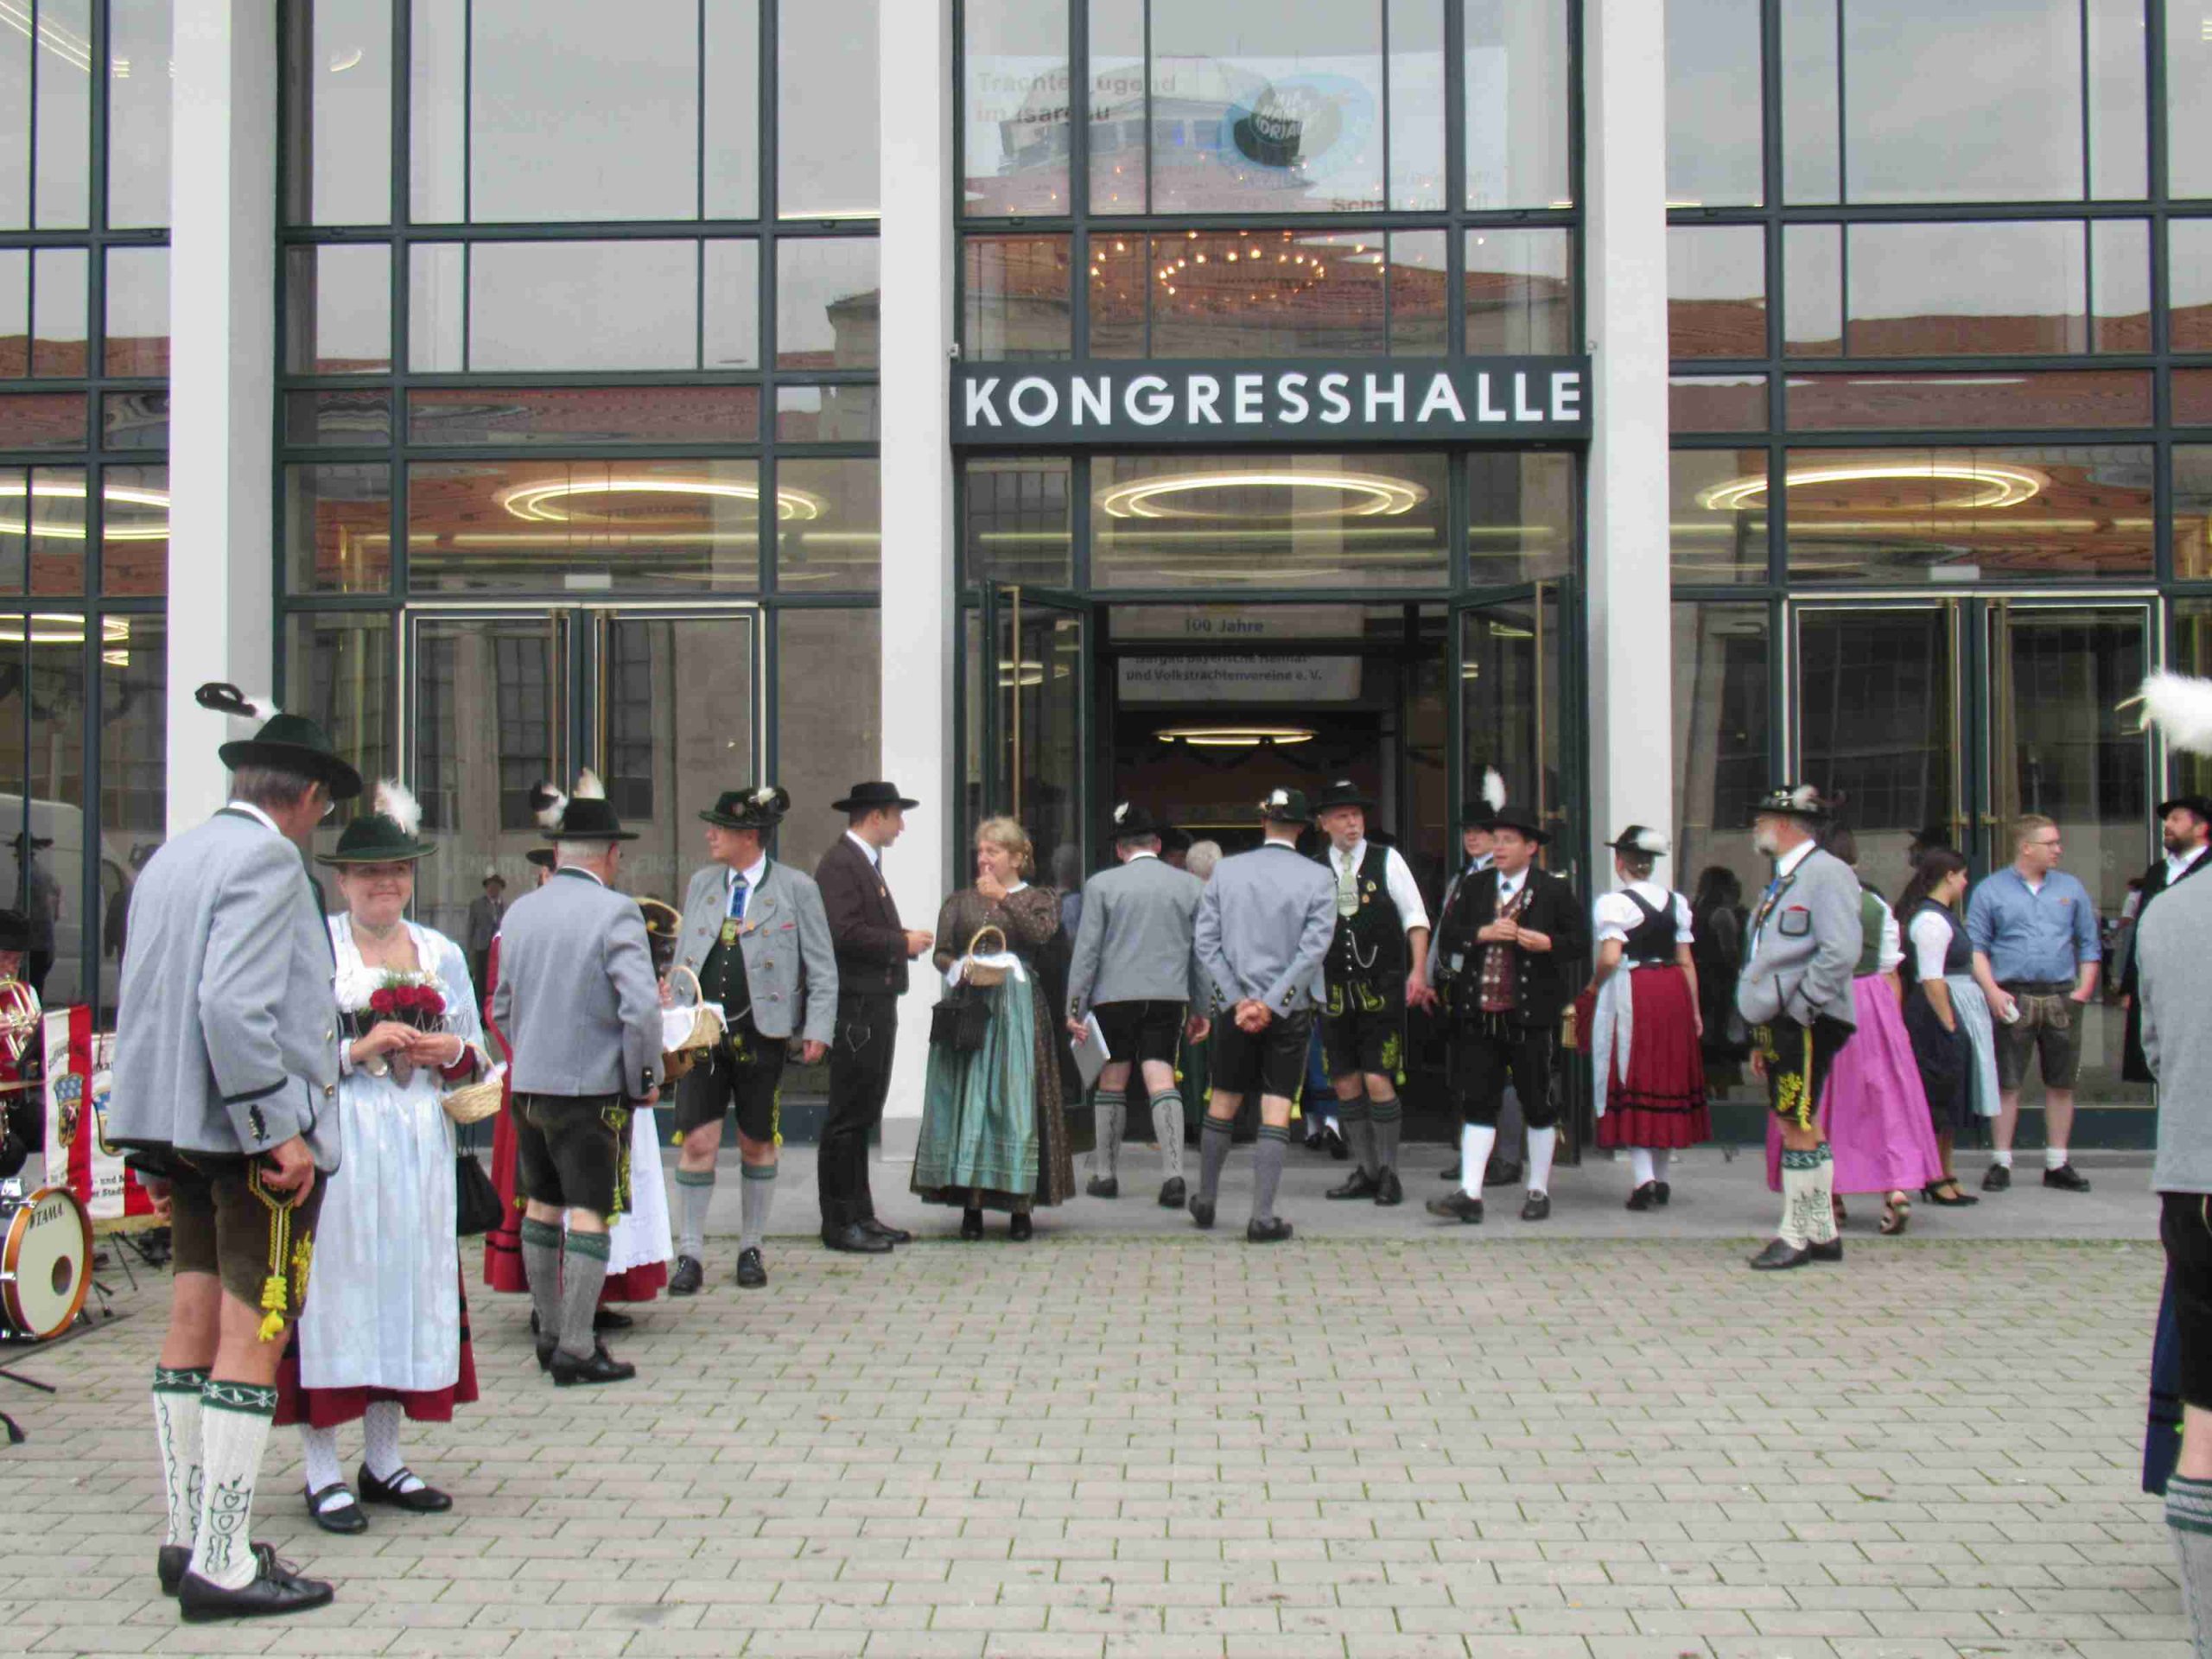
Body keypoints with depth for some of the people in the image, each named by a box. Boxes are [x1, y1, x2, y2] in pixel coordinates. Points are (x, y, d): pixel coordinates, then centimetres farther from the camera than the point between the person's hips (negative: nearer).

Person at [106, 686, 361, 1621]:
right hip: (251, 1134, -9)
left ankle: (188, 1542, 20)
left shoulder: (170, 859, 15)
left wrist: (155, 1146, 21)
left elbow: (141, 1006, 18)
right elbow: (233, 1002, -24)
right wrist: (276, 1128, -21)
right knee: (252, 1335, -5)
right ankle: (222, 1565, -2)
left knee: (194, 1325, 13)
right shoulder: (268, 859, -13)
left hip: (180, 1128, 9)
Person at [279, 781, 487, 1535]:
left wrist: (449, 1052, -1)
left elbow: (475, 1055, 19)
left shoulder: (440, 953, 15)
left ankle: (383, 1460, 19)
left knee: (410, 1282, 7)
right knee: (333, 1284, -7)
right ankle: (323, 1474, 1)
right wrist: (357, 1050, -17)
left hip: (419, 1144, 5)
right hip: (336, 1139, -5)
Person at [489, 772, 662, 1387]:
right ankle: (576, 1349, -2)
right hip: (594, 1088, -6)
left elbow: (501, 1007, 15)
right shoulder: (615, 912, -13)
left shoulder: (519, 911, 7)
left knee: (542, 1205, 16)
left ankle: (550, 1334, 26)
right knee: (590, 1213, -2)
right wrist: (645, 1078, -7)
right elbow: (641, 1007, -20)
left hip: (528, 1084, 6)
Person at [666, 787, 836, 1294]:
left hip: (763, 1034, -2)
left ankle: (751, 1249, 22)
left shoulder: (796, 888, -1)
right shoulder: (701, 885, 11)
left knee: (757, 1145, 8)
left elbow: (822, 969, 0)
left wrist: (817, 1030, -8)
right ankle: (691, 1253, 5)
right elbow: (682, 960, 17)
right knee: (698, 1142, -5)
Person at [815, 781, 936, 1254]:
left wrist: (905, 940, 6)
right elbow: (845, 933, -22)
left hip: (876, 1005, 10)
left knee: (862, 1117, 14)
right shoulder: (839, 863, -13)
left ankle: (860, 1215, 21)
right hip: (855, 1006, -10)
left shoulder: (868, 864, 20)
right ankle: (839, 1221, 0)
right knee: (847, 1118, -5)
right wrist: (902, 943, -14)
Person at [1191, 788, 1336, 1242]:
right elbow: (1314, 947, -13)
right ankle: (1263, 1217, -3)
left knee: (1221, 1105, 15)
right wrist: (1271, 1003, -12)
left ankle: (1205, 1202, 26)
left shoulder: (1225, 871, 0)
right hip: (1291, 1011, -2)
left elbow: (1205, 940, -3)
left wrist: (1238, 999, -5)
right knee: (1277, 1112, 0)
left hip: (1238, 1005, 2)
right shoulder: (1318, 878, -6)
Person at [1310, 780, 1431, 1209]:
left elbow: (1415, 916, 0)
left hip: (1381, 991, -3)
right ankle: (1367, 1170, 18)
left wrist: (1418, 971, -9)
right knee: (1345, 1084, 6)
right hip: (1335, 992, 3)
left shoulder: (1386, 860, 0)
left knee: (1377, 1081, -9)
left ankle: (1389, 1173, 4)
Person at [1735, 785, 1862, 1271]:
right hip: (1780, 1025, 10)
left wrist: (1797, 1009, -19)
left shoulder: (1825, 873, -10)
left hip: (1807, 1025, -10)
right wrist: (1762, 1039, 20)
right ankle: (1821, 1232, 20)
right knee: (1802, 1126, 13)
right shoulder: (1783, 881, 20)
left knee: (1797, 1126, -7)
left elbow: (1841, 951, -21)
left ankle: (1797, 1236, -1)